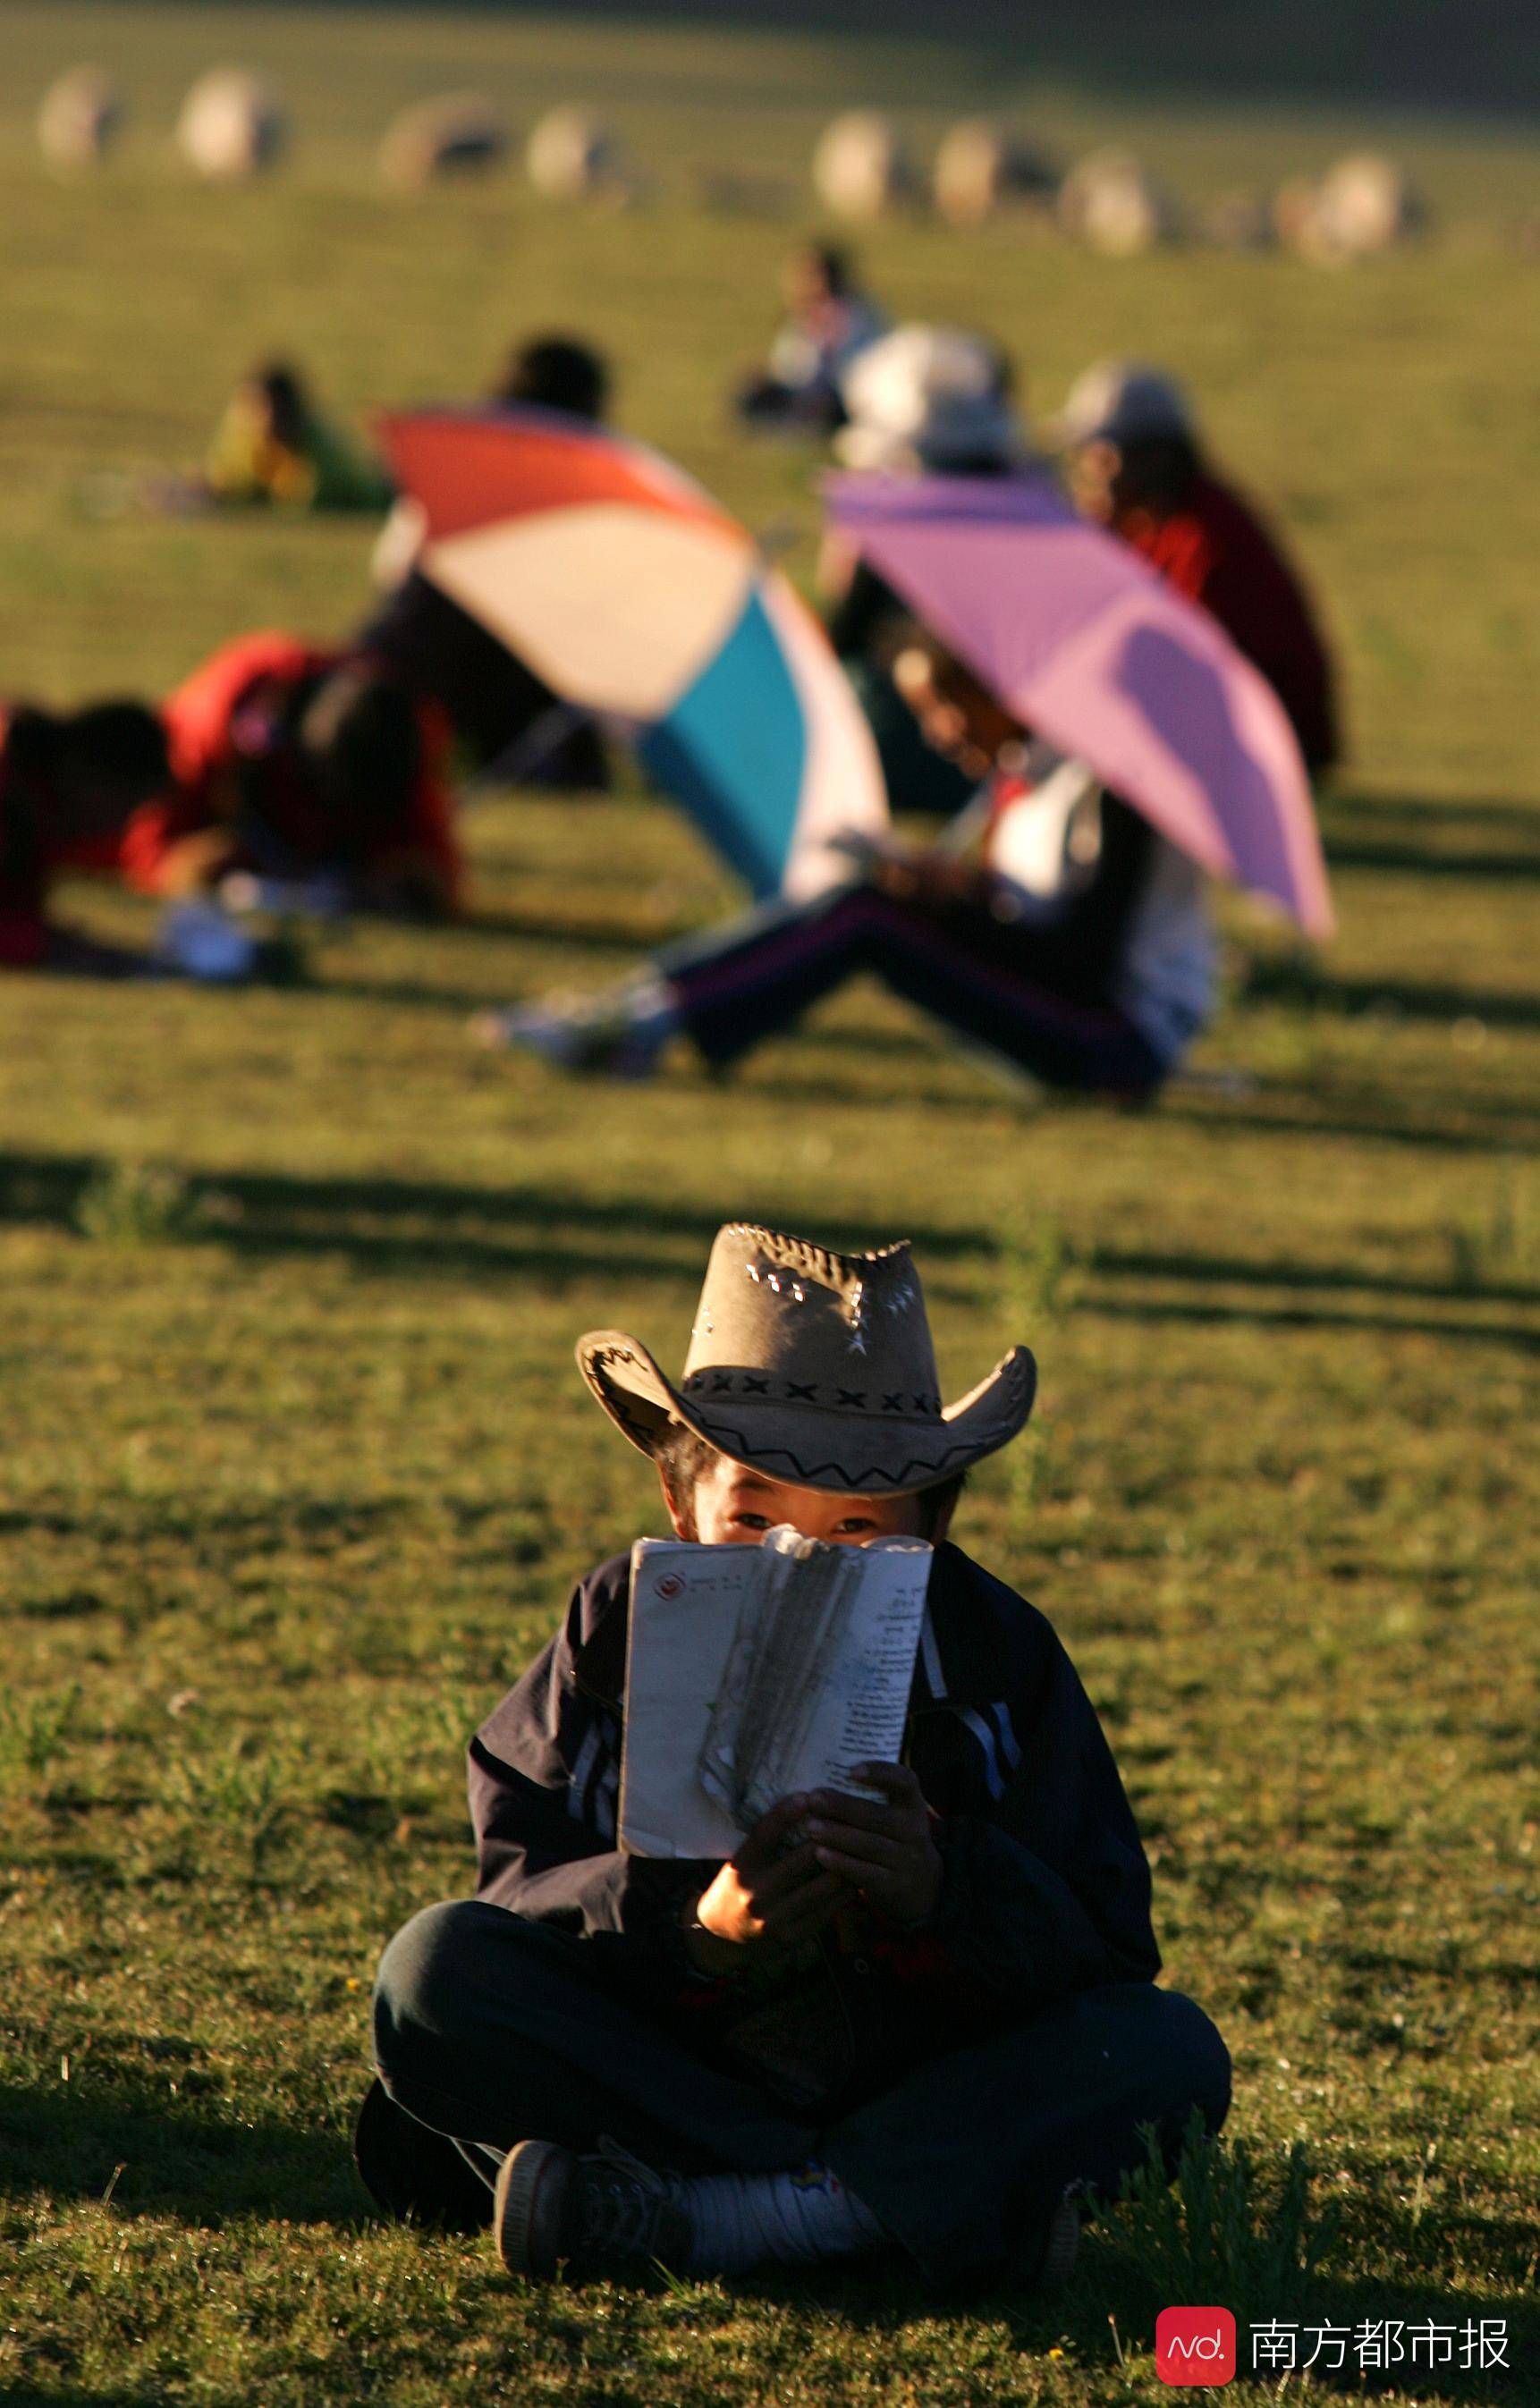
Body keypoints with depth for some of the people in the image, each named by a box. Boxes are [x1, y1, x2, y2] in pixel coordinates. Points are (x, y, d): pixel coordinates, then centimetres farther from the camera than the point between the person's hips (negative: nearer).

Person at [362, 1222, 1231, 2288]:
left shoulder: (998, 1650, -4)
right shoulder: (621, 1630, -4)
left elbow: (1107, 1950, -11)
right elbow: (522, 1890, -14)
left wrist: (944, 1890, -32)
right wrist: (693, 1925, -35)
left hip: (921, 2080, 0)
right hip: (656, 2064, 0)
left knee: (1171, 2051, -24)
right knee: (436, 1966, -23)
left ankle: (694, 2222, -35)